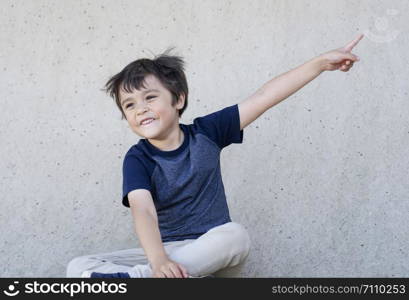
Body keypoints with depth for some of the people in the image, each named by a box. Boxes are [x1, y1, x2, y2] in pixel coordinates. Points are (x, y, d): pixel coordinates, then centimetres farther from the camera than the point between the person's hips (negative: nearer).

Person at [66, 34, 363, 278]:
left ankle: (134, 278, -33)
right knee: (78, 267, -21)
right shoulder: (137, 159, -10)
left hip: (213, 246, 1)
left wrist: (321, 62, -11)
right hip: (165, 250, 0)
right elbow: (143, 211, -27)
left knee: (236, 235, -36)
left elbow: (264, 97, -7)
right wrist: (159, 261, -47)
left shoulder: (206, 132, -4)